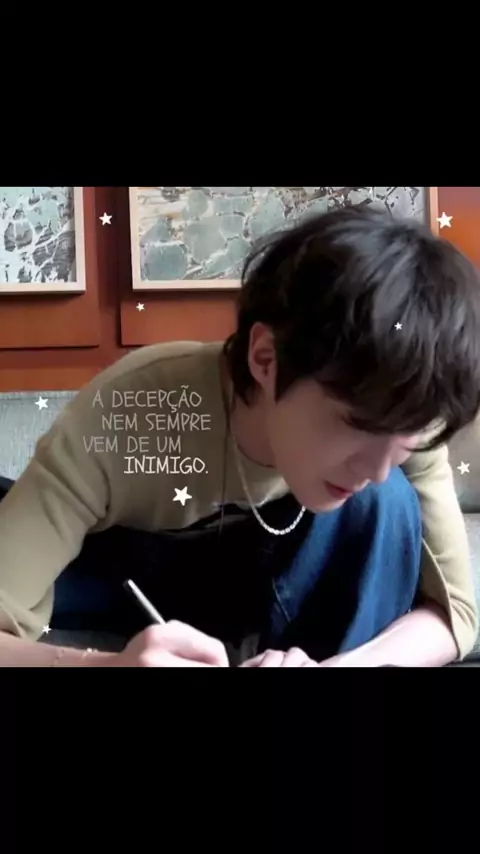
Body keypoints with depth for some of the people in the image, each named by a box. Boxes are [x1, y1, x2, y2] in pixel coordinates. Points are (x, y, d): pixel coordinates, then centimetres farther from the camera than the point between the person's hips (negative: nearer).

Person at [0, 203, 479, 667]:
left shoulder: (400, 413, -29)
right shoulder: (125, 412, -38)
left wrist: (337, 663, -44)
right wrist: (104, 665, -62)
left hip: (271, 580, 1)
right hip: (129, 582, 0)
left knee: (388, 505, -28)